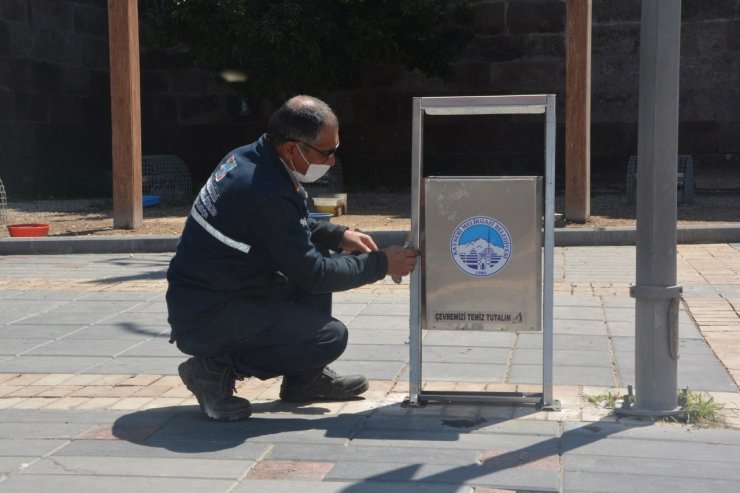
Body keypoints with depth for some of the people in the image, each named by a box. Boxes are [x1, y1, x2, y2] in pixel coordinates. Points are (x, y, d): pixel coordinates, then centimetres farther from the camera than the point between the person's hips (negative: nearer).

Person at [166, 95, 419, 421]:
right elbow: (312, 274, -19)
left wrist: (339, 235, 8)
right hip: (205, 319, -10)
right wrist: (380, 264, -8)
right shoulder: (266, 192, -27)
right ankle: (217, 368, -4)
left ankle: (305, 377, 18)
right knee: (331, 337, -15)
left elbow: (293, 224, 21)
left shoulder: (249, 157, 2)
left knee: (323, 255, 13)